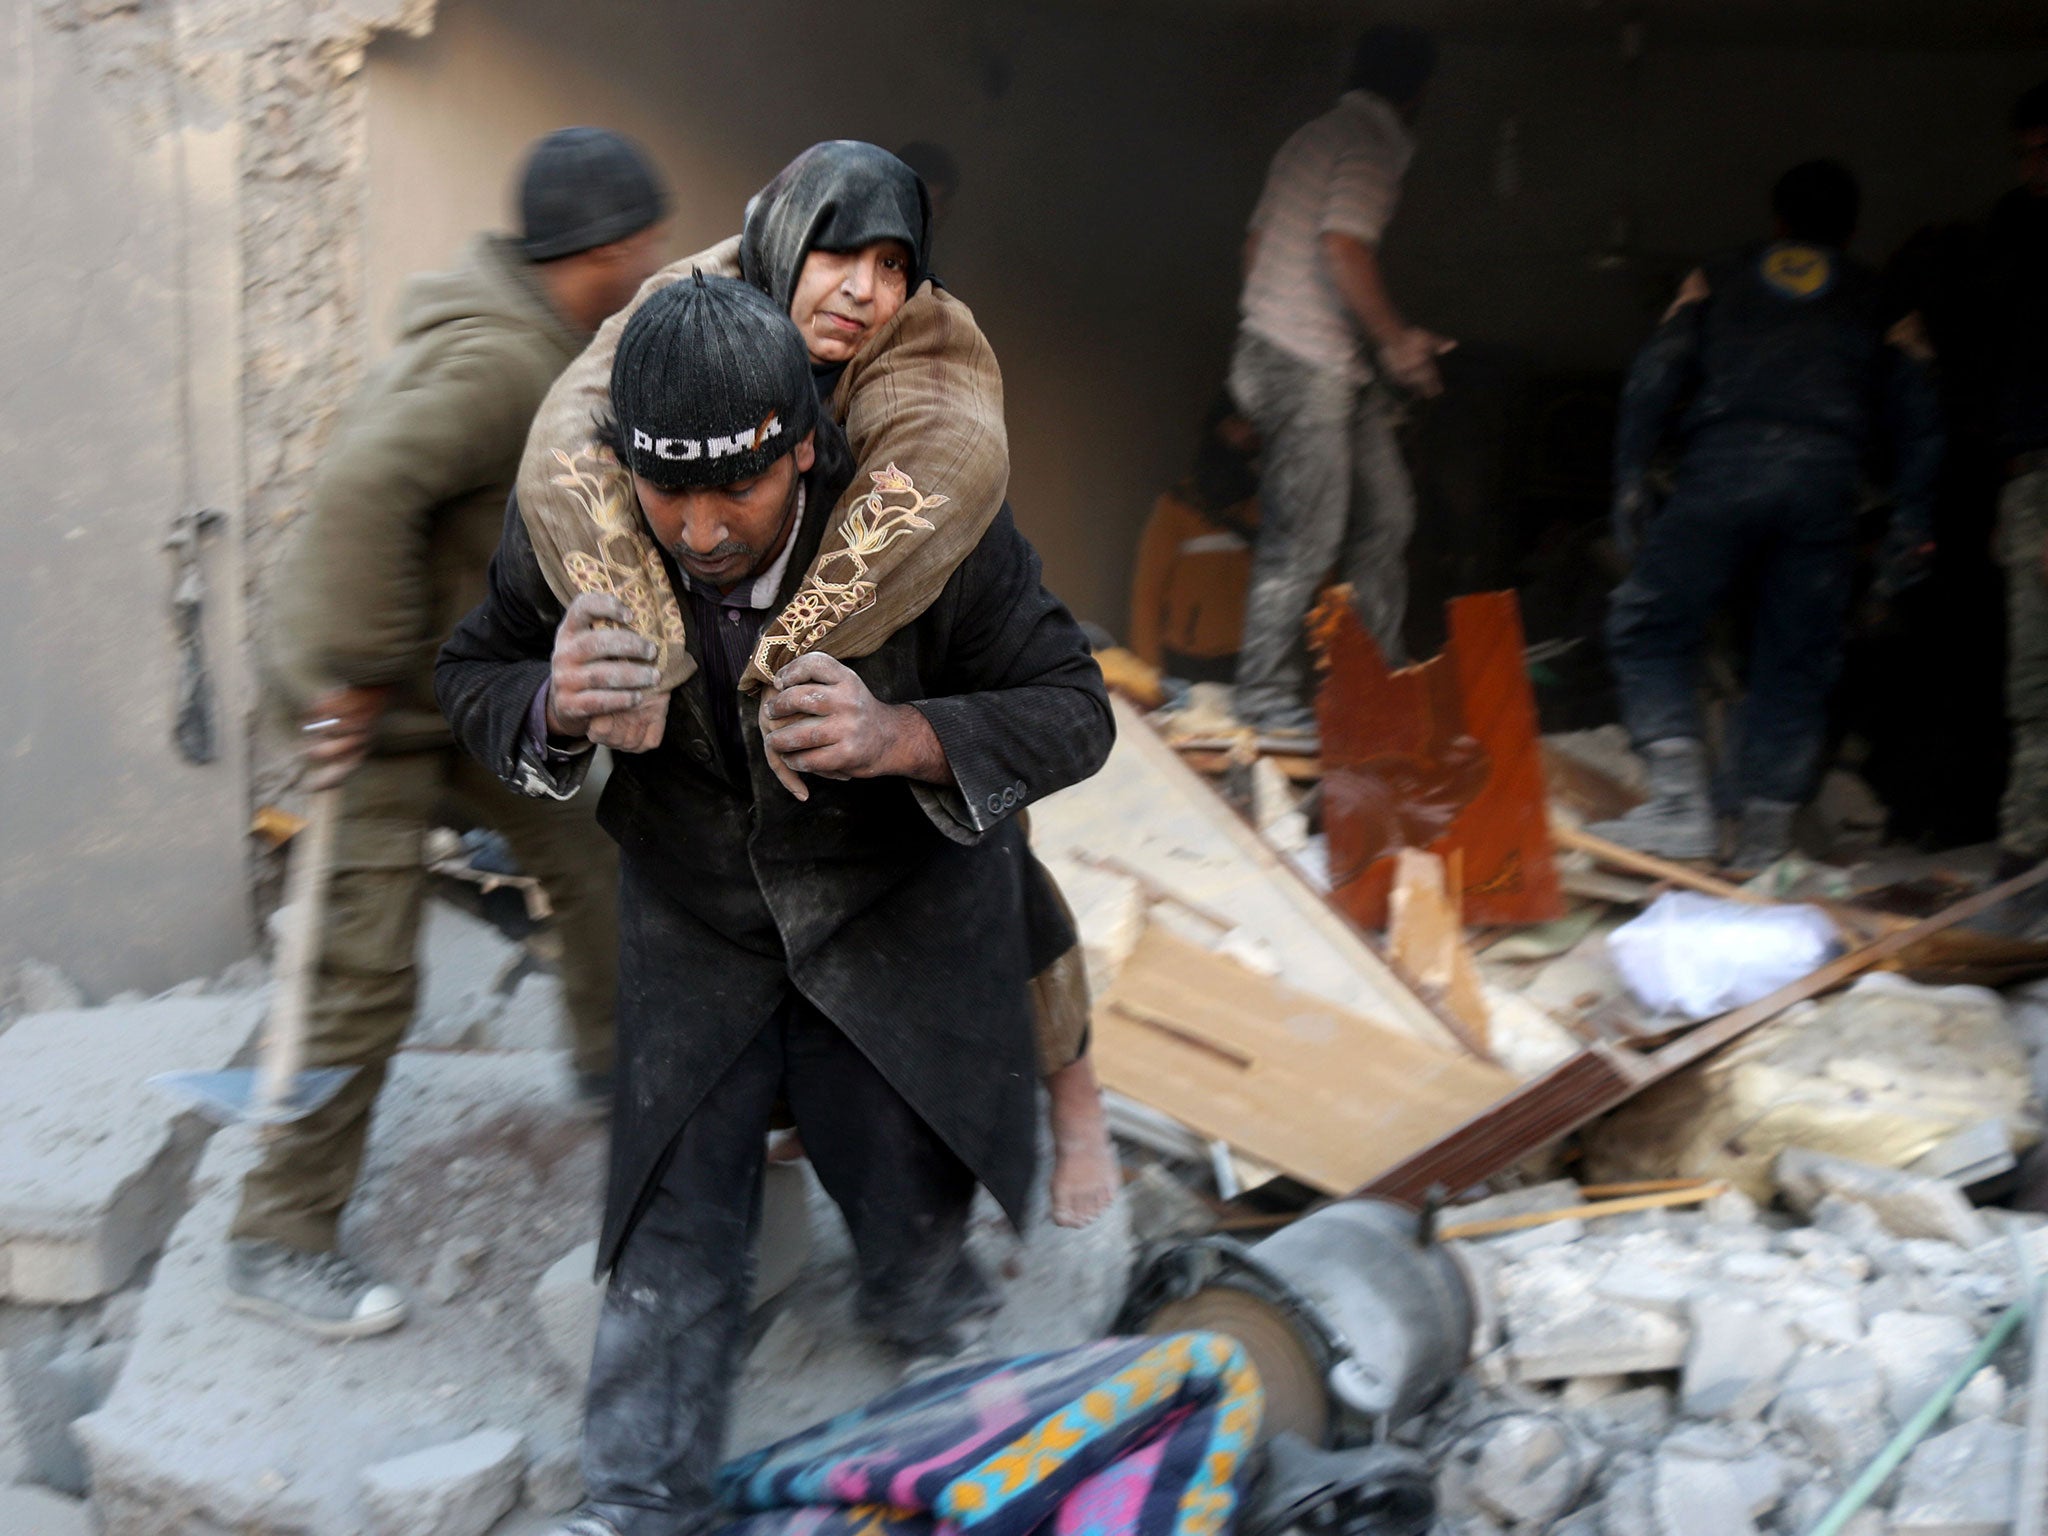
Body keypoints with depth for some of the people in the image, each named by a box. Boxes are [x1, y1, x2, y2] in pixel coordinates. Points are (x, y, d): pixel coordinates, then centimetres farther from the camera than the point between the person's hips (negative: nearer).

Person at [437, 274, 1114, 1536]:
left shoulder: (923, 519, -29)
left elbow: (1073, 712, -20)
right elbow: (473, 677, -3)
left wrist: (904, 739, -40)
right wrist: (552, 708, -29)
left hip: (900, 923, -1)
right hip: (695, 934, 1)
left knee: (913, 1216, 12)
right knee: (673, 1226, 6)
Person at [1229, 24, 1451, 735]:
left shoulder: (1315, 137, 18)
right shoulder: (1371, 147, -11)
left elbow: (1256, 243, 20)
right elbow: (1344, 247, -24)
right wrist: (1397, 337, -15)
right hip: (1309, 364, -10)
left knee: (1384, 514, 12)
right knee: (1305, 536, -7)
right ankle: (1267, 695, 1)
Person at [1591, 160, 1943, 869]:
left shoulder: (1716, 280, 24)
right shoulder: (1877, 299, 26)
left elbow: (1655, 376, 10)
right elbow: (1915, 416, 17)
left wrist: (1631, 480, 9)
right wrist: (1911, 525, 16)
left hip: (1724, 464, -1)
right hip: (1828, 472, 2)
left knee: (1649, 624, 3)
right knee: (1796, 658, 7)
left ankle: (1681, 801, -13)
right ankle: (1764, 838, 4)